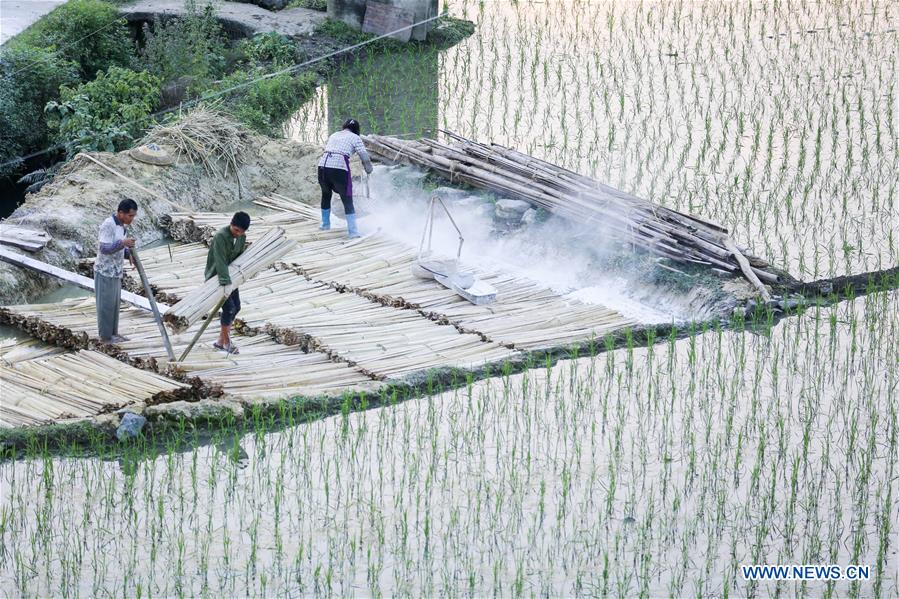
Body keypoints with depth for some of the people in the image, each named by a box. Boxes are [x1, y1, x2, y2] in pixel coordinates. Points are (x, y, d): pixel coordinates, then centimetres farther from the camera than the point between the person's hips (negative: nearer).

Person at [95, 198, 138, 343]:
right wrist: (123, 243, -35)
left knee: (114, 303, 14)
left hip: (114, 272, 9)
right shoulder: (108, 225, -19)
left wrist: (129, 255, 0)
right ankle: (106, 336, 8)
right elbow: (104, 248, -25)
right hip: (105, 271, -9)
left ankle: (113, 333, 21)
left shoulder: (120, 225, 9)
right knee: (106, 304, 0)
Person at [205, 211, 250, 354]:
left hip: (229, 275, 8)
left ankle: (221, 341, 19)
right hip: (215, 276, -8)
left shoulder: (242, 237, -4)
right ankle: (226, 342, 3)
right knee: (229, 308, -13)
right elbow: (220, 261, -35)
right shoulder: (220, 236, -28)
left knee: (236, 307, 8)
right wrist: (226, 283, -42)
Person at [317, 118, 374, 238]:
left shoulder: (333, 136, 25)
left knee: (326, 195, 27)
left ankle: (325, 224, 39)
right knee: (347, 200, 3)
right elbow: (365, 156, 2)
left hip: (322, 165, 5)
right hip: (339, 168, -5)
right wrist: (369, 170, 19)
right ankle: (353, 231, -1)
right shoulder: (354, 138, 9)